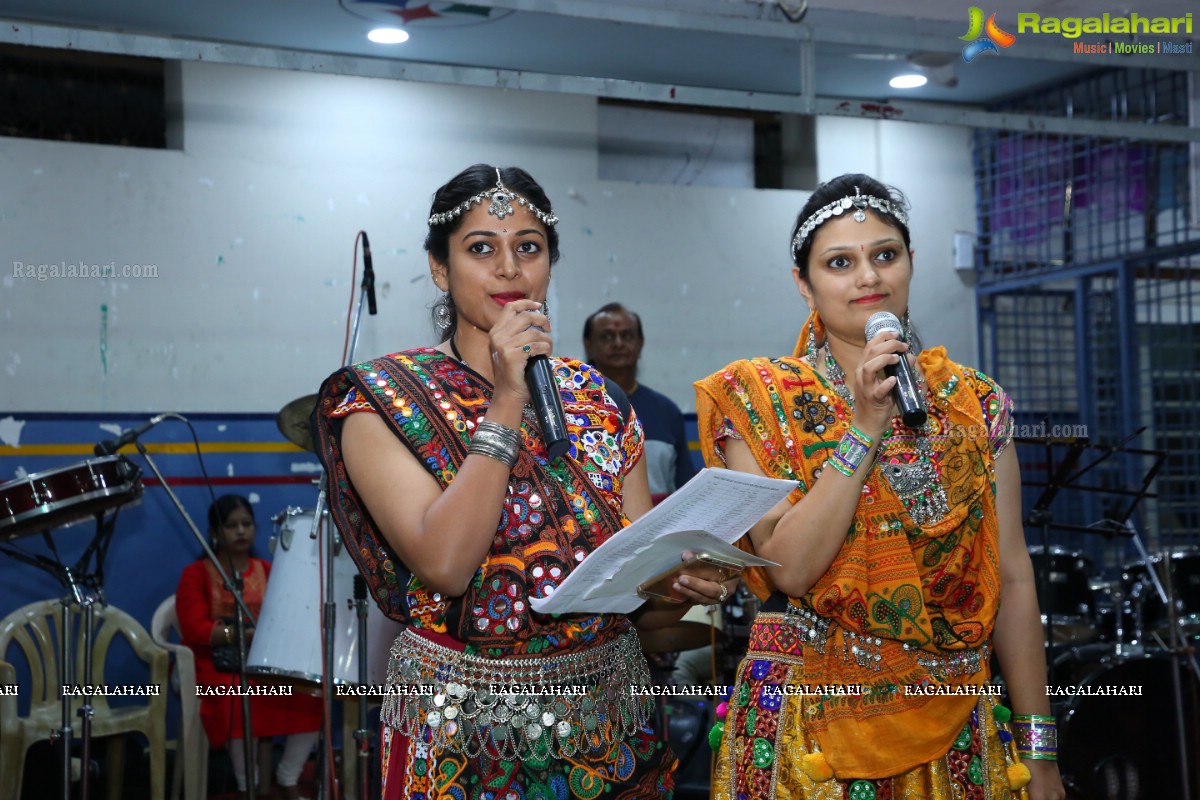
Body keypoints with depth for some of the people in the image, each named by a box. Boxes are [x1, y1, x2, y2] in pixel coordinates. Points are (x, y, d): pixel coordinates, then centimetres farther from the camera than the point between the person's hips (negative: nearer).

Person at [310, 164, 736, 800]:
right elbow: (443, 563, -22)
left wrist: (685, 585, -16)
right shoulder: (383, 401, -7)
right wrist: (507, 404, -20)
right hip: (464, 740, -3)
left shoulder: (597, 401, 5)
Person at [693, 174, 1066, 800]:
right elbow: (789, 567, -15)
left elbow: (1012, 581, 3)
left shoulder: (976, 404, 3)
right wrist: (865, 429, -20)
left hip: (954, 725, 3)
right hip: (811, 719, -2)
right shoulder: (760, 399, -4)